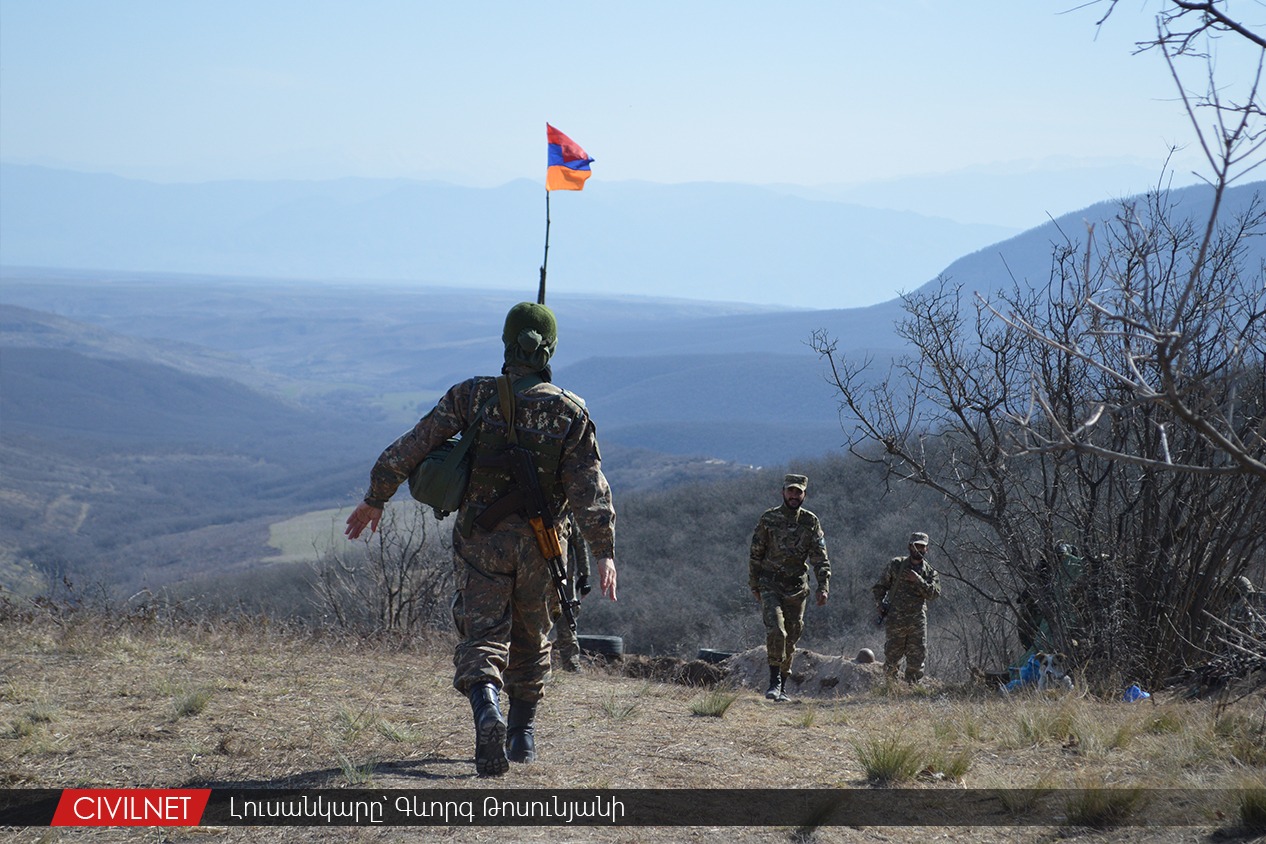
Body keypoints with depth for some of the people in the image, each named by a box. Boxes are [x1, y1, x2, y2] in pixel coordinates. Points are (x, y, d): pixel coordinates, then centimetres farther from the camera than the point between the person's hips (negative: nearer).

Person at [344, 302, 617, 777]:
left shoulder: (472, 397, -4)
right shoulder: (570, 411, -4)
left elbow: (411, 448, -3)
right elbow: (590, 488, -10)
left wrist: (375, 498, 9)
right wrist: (604, 552, -10)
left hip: (480, 539, -1)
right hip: (539, 543, 1)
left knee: (483, 636, -4)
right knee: (531, 639, 20)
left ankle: (487, 713, -32)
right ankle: (522, 733, 28)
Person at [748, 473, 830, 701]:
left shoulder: (811, 522, 2)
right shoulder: (768, 519, -3)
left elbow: (820, 558, 1)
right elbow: (756, 554, 3)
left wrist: (823, 586, -10)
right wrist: (754, 585, 2)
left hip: (797, 588, 2)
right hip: (770, 585, -2)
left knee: (791, 639, 7)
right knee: (775, 630, -21)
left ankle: (783, 687, 17)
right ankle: (774, 680, -16)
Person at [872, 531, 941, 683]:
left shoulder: (930, 572, 9)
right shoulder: (896, 564, 5)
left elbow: (934, 594, -6)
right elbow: (880, 587, 9)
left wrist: (918, 580, -17)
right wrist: (881, 604, -6)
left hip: (917, 621, 2)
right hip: (895, 620, -1)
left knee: (917, 659, -3)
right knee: (892, 658, 1)